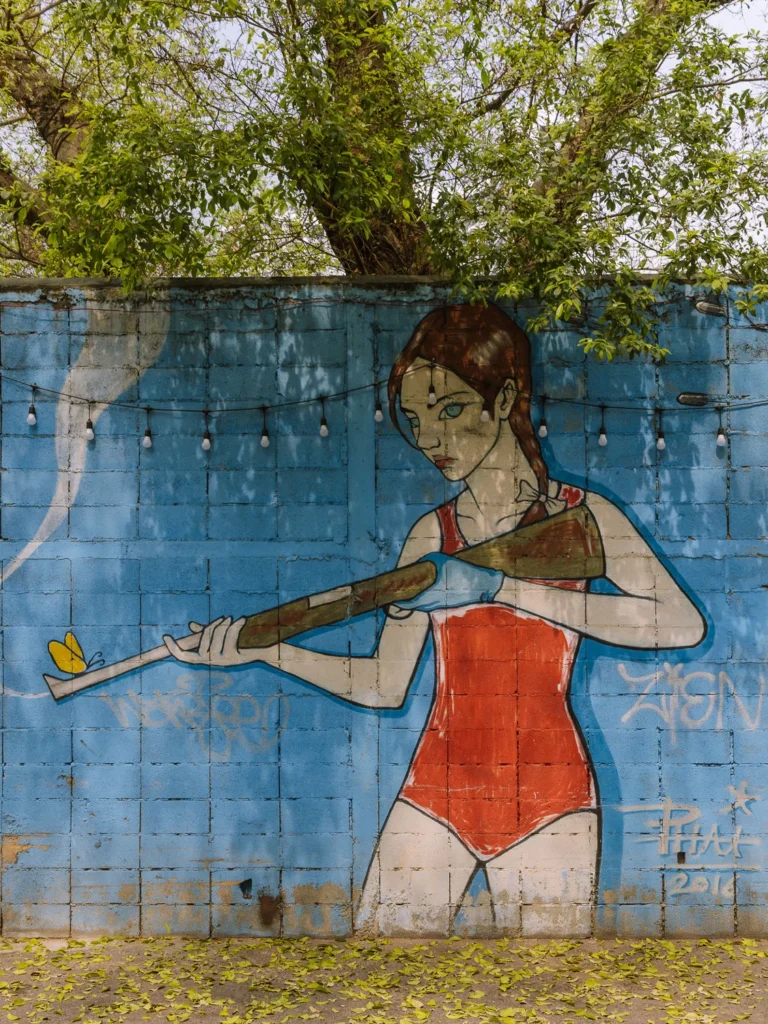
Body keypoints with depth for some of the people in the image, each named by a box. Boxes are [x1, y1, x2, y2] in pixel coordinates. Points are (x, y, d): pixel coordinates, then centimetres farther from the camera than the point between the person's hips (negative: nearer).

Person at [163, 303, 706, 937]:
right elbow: (384, 685, 6)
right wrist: (263, 649, -6)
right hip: (436, 792, 3)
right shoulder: (432, 536, 7)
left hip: (549, 802, -2)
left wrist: (499, 588, -22)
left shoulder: (581, 516, -2)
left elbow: (684, 624, -19)